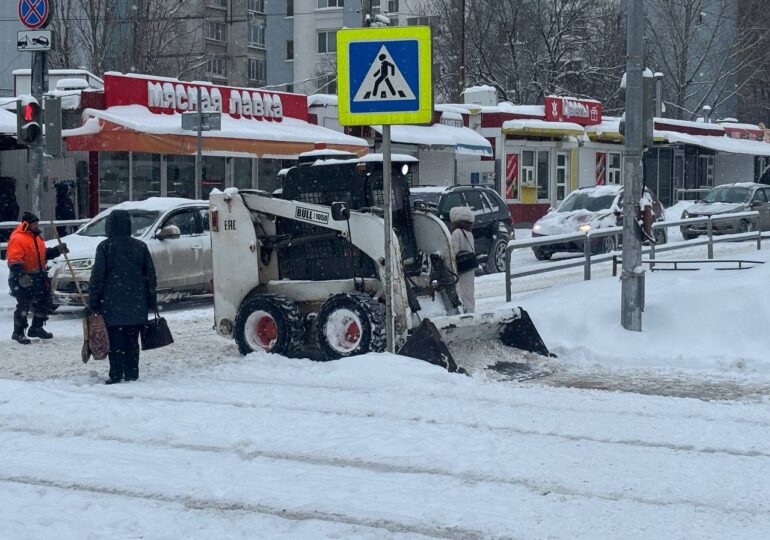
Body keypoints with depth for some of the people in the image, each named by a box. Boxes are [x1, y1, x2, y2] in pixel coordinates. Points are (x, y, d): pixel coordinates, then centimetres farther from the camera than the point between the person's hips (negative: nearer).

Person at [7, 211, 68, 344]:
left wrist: (57, 250, 11)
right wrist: (20, 275, -33)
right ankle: (18, 333, 4)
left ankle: (36, 328, 26)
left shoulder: (36, 238, 16)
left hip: (38, 277, 9)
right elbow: (14, 261, -21)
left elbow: (44, 254, 26)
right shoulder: (17, 239, -14)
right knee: (23, 306, -6)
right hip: (24, 279, -9)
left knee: (45, 303, 12)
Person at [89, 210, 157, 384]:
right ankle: (132, 374, 10)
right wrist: (151, 301, 15)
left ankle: (116, 375, -2)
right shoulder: (140, 246, 6)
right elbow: (150, 274, 8)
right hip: (136, 303, 3)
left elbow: (97, 276, -8)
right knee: (132, 340, 10)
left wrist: (93, 301, -3)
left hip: (112, 304, -3)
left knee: (115, 340, 0)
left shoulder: (105, 247, -6)